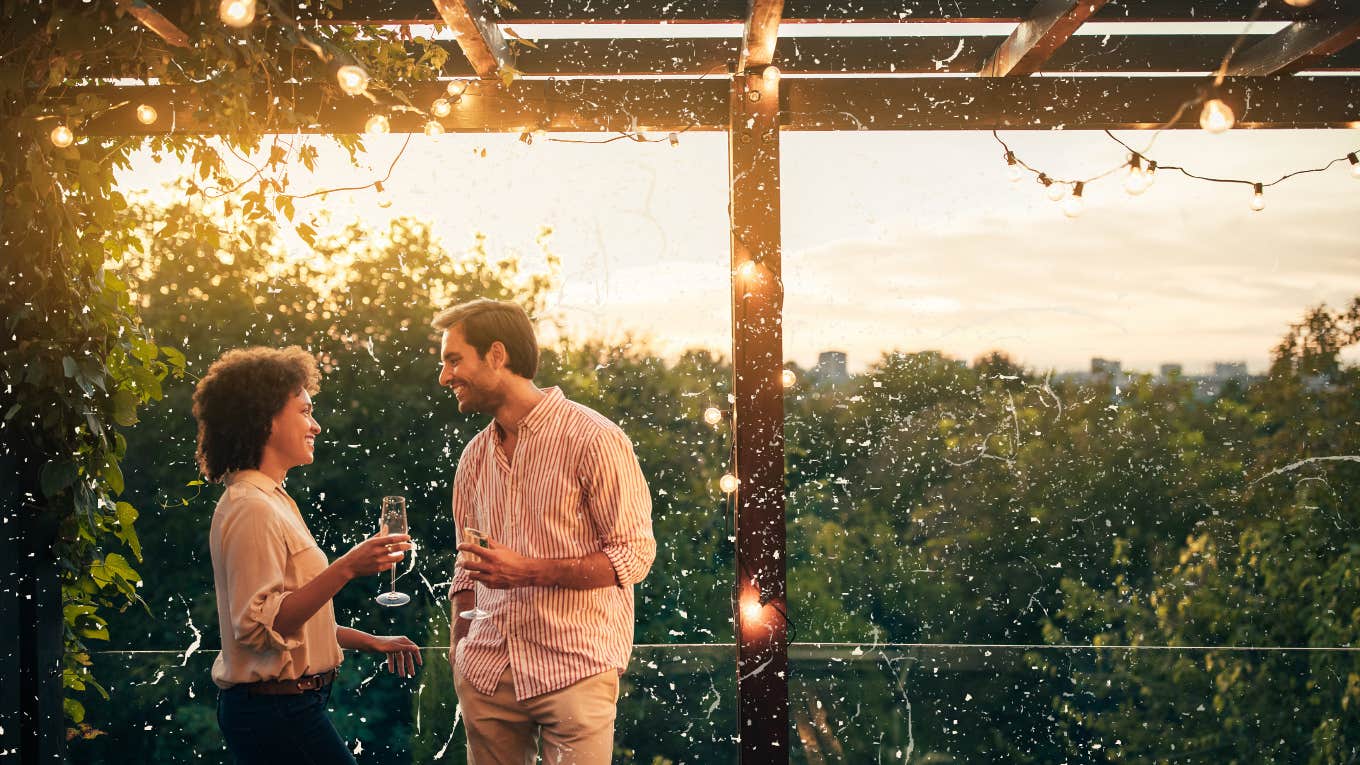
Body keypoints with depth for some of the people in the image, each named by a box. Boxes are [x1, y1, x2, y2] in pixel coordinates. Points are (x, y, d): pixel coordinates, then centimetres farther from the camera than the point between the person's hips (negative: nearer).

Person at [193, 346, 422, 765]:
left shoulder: (271, 501, 16)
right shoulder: (251, 509, -15)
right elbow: (258, 624, -24)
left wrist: (369, 641, 17)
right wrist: (346, 569, -27)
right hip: (278, 712, -10)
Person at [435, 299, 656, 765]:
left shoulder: (592, 439, -8)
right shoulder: (475, 455, 12)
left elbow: (635, 555, -10)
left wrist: (529, 571, -18)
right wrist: (458, 653, 9)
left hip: (575, 670, -5)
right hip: (487, 671, 5)